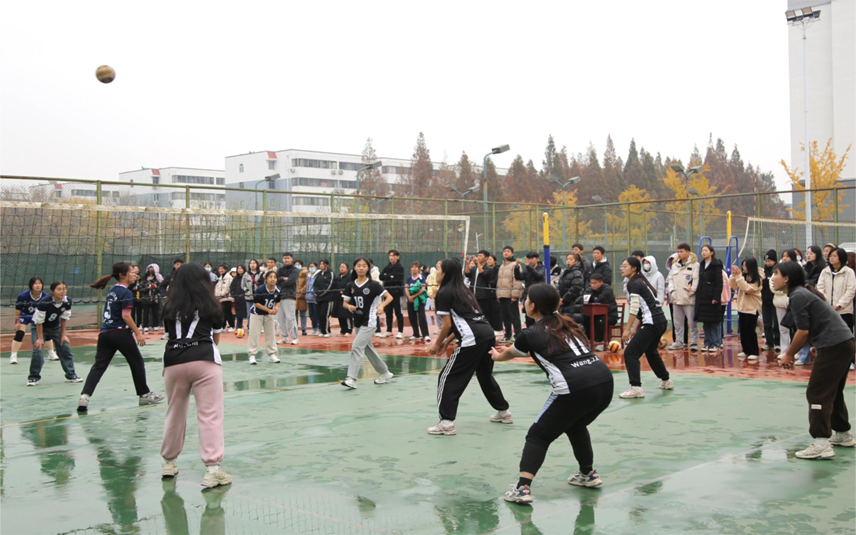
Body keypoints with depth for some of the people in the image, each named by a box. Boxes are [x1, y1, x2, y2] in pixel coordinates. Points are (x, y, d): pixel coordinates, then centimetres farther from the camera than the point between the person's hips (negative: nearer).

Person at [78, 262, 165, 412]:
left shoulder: (111, 291, 15)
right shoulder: (126, 293, -10)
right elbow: (125, 316, -16)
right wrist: (138, 333, -13)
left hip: (105, 333, 7)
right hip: (121, 333, -7)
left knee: (98, 366, 1)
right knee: (137, 362, 11)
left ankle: (84, 396, -16)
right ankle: (145, 395, 21)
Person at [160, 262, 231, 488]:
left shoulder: (170, 308, 15)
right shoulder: (211, 305, 12)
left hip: (174, 361, 3)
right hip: (204, 360, -3)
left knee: (175, 413, 17)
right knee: (210, 415, -3)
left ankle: (168, 463, 33)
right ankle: (212, 469, -9)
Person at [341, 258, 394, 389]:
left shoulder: (373, 284, -9)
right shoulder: (350, 286, 4)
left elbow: (389, 297, -9)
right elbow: (345, 302, 9)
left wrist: (381, 306, -27)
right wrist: (349, 306, -14)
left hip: (369, 322, -6)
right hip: (358, 322, 6)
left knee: (357, 347, -17)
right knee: (368, 349, 15)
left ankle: (351, 378, -17)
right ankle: (385, 373, 32)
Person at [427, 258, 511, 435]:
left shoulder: (444, 292, -2)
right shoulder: (463, 289, 22)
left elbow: (447, 324, -5)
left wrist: (437, 344, 9)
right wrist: (447, 342, 24)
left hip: (472, 339, -8)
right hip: (488, 333, 8)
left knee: (448, 378, 0)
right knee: (485, 375, 27)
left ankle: (446, 422, -5)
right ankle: (503, 412, 39)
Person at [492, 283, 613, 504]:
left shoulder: (531, 334, 6)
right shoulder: (567, 324, 22)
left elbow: (509, 353, 30)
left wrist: (497, 355, 52)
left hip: (574, 389, -6)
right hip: (605, 380, 6)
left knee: (538, 435, 9)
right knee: (575, 425, 33)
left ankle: (522, 488, -2)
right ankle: (588, 475, 42)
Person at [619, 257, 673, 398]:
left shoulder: (633, 283, -10)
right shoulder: (641, 281, 18)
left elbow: (634, 308, -16)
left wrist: (627, 329, -14)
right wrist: (636, 328, 17)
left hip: (651, 323, -10)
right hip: (661, 321, 10)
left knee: (630, 353, -11)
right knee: (651, 351, 28)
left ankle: (636, 388, -16)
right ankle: (666, 381, 41)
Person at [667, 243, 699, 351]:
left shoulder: (694, 265, -5)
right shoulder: (675, 265, 15)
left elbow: (696, 280, -9)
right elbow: (671, 278, 15)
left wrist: (691, 291, -12)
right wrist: (672, 291, 4)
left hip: (689, 299, -6)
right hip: (676, 298, 6)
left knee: (692, 322, -3)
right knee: (677, 322, 12)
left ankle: (694, 343, 4)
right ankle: (679, 342, 20)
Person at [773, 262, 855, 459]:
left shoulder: (798, 297, -13)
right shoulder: (801, 293, 17)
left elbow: (803, 332, -16)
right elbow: (808, 331, 19)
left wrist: (789, 354, -4)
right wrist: (791, 353, 14)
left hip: (834, 345, -11)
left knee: (818, 393, -9)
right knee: (833, 391, 22)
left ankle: (821, 444, -12)